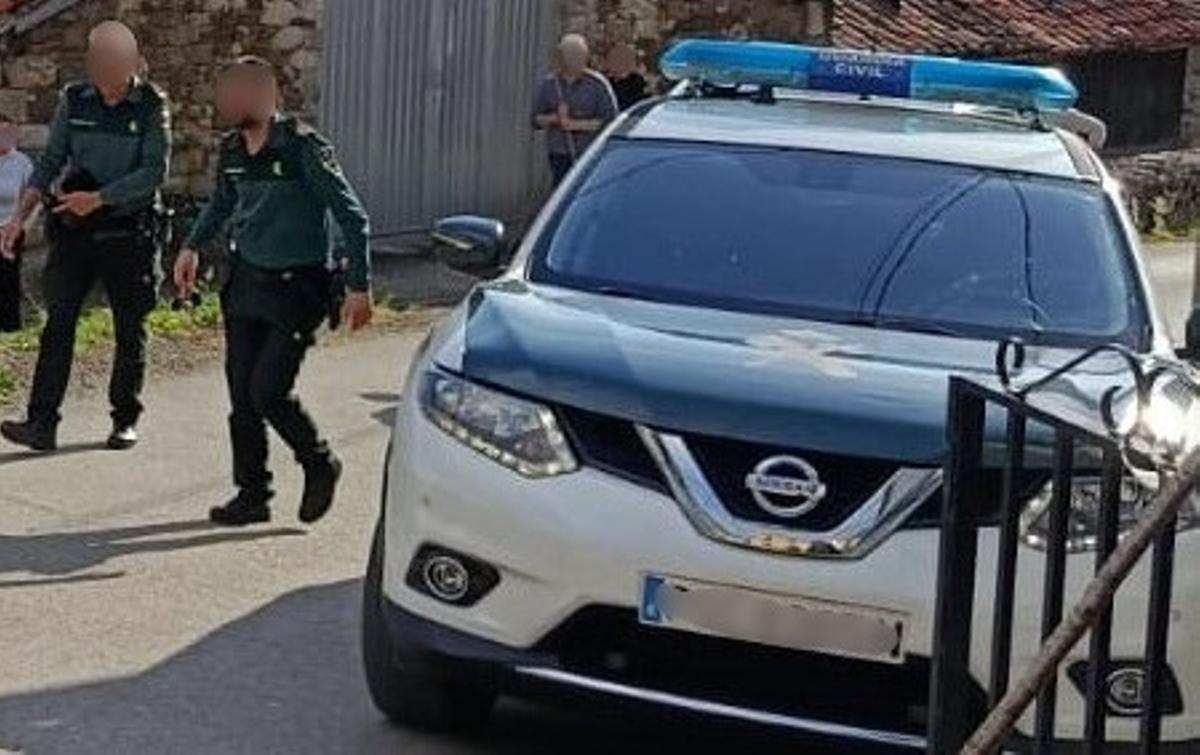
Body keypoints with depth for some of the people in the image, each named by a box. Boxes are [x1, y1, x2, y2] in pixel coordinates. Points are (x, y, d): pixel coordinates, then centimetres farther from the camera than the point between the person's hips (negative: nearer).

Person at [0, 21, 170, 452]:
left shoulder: (152, 105, -6)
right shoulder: (74, 100, 3)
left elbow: (155, 172, -12)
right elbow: (50, 162, 6)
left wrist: (99, 198, -20)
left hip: (129, 233, -2)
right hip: (75, 230, 2)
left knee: (130, 331, 6)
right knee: (58, 324, -4)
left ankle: (125, 420, 18)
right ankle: (42, 423, -6)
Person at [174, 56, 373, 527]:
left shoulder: (303, 149, -16)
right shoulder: (232, 151, 4)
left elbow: (352, 217, -14)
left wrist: (359, 286, -17)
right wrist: (193, 247, 16)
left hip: (295, 287, -7)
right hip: (246, 281, 7)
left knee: (268, 392, -11)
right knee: (241, 395, 5)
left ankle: (320, 465, 14)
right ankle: (252, 494, 16)